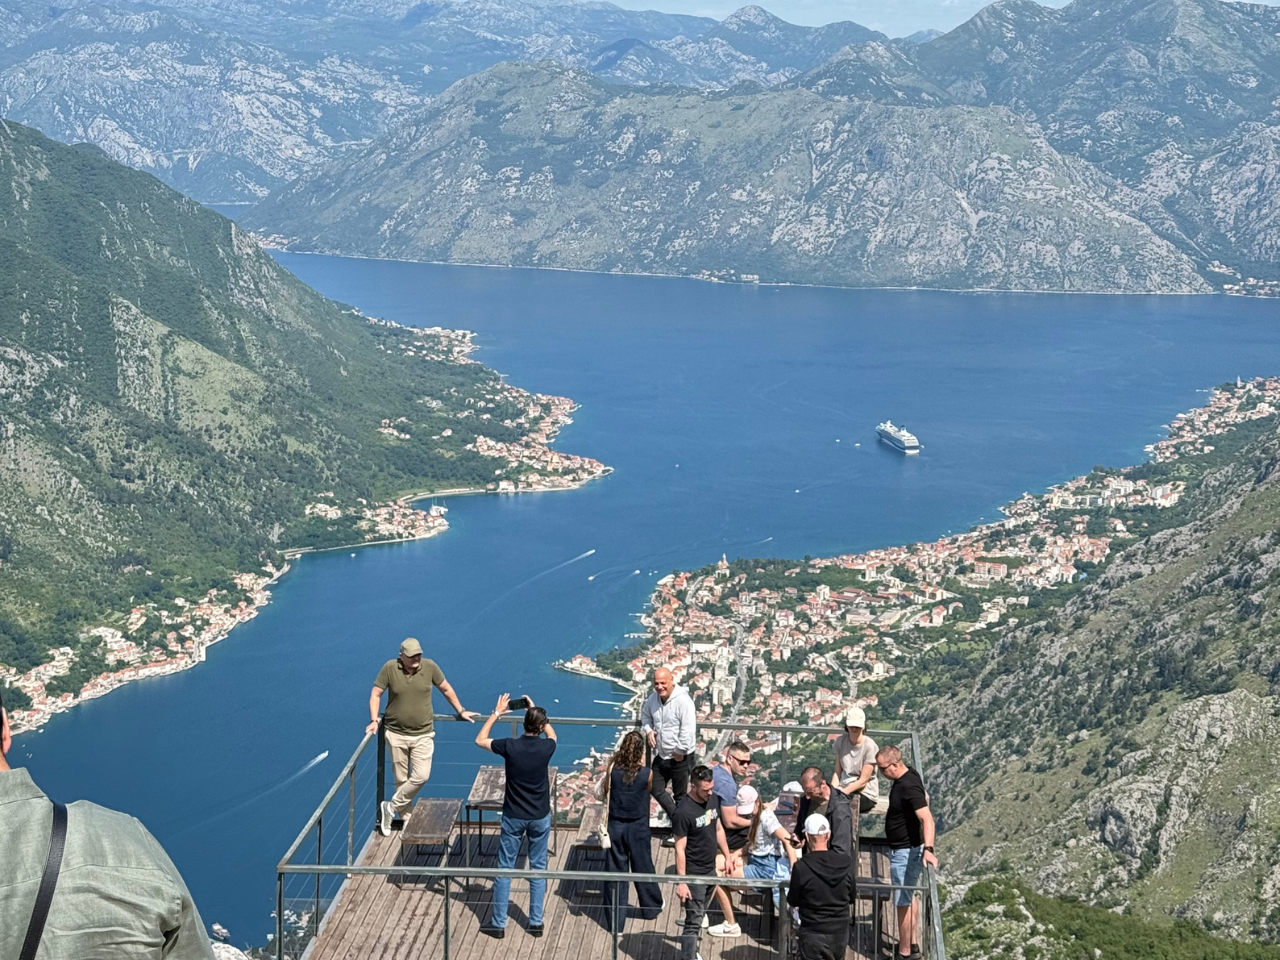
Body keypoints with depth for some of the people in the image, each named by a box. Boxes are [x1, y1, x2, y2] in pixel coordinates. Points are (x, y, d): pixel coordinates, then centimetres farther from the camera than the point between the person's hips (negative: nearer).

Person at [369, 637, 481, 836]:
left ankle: (391, 808, 7)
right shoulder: (390, 668, -10)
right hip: (396, 733, -1)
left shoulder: (429, 667, -6)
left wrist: (460, 711, 12)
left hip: (423, 735, 1)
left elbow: (446, 689, 8)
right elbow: (375, 694, -1)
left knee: (421, 776, -9)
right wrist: (374, 720, -11)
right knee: (401, 779, 6)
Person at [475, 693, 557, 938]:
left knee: (505, 868, 8)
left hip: (513, 817, -1)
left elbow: (479, 740, 2)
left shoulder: (510, 746, -17)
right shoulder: (546, 747, -13)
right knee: (538, 868, 13)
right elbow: (552, 734, 14)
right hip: (540, 817, 1)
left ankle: (498, 923, 12)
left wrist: (496, 713, 6)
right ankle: (536, 922, 17)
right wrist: (536, 710, 16)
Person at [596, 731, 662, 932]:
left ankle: (615, 921, 17)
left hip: (615, 825, 1)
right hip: (638, 827, 0)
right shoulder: (646, 773, -17)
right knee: (642, 868, 20)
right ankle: (651, 907, 41)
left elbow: (601, 793, -3)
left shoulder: (613, 768, -15)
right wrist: (642, 764, 7)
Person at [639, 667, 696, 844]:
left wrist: (680, 751, -21)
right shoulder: (652, 699, -1)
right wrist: (648, 730, 0)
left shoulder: (682, 701, -24)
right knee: (656, 789, 16)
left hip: (680, 757, -7)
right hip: (661, 756, 8)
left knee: (680, 795, 7)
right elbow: (645, 715, 19)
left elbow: (688, 729, -26)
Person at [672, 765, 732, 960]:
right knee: (694, 921, -5)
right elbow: (680, 849, -21)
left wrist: (727, 856, 17)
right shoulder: (683, 812, -24)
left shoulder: (713, 799, -1)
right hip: (693, 874, -7)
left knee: (699, 915, 20)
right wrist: (681, 882, -21)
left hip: (710, 869, 7)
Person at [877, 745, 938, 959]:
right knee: (909, 897, 21)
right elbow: (925, 797, 18)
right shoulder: (908, 776, 1)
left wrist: (928, 849, -47)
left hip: (905, 852, -11)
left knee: (903, 902, 0)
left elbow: (928, 819, -37)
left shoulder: (909, 787, -29)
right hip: (904, 848, 11)